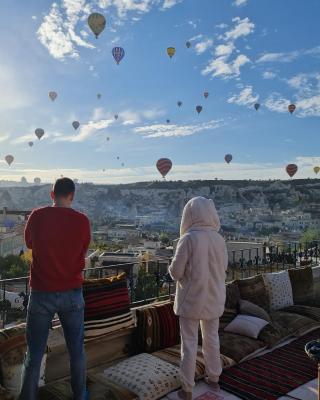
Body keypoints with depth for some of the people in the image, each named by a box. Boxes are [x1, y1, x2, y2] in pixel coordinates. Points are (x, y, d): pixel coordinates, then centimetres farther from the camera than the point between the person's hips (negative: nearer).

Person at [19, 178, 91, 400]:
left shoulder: (37, 216, -9)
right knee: (77, 349, 16)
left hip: (41, 293, 0)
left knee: (34, 353, 12)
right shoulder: (82, 221, -10)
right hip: (72, 293, 1)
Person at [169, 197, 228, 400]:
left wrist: (176, 268, 4)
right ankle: (214, 378, 38)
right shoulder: (219, 239, -5)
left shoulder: (189, 238, -19)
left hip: (191, 299, -4)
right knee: (212, 339, 22)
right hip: (214, 299, 5)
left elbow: (176, 272, -17)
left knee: (189, 344, 8)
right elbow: (223, 268, 7)